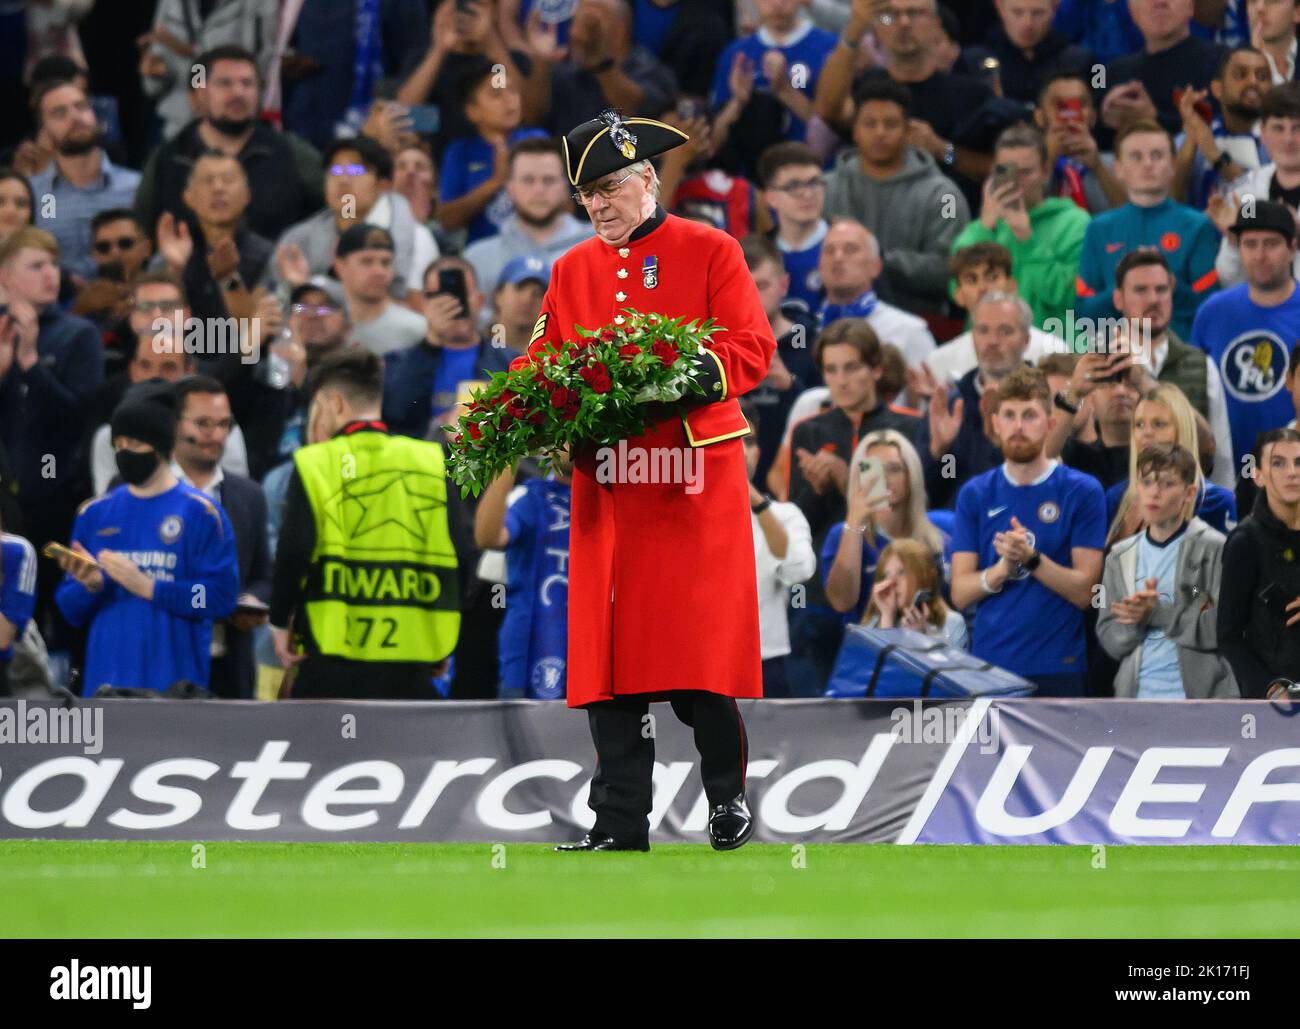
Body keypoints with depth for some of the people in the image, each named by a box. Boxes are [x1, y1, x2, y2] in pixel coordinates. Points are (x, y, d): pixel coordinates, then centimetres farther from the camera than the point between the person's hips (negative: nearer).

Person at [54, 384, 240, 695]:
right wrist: (90, 586, -7)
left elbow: (221, 596, -9)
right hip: (105, 678, 3)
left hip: (173, 681, -3)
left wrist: (147, 586, -13)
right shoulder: (94, 514, 14)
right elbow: (71, 610, 15)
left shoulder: (201, 513, 1)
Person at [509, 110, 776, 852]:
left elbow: (755, 347, -5)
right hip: (607, 490, 4)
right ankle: (620, 824, 2)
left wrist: (702, 372, -24)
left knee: (701, 648, -7)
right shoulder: (572, 271, 17)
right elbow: (542, 361, 15)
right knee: (611, 650, -1)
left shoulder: (710, 252, 3)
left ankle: (728, 795, 10)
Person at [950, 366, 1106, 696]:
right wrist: (1002, 569, -16)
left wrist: (1032, 560, -20)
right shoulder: (975, 494, 9)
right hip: (989, 665, 2)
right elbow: (960, 594, 4)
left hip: (1057, 669, -2)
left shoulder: (1082, 492, 0)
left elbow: (1084, 591, -4)